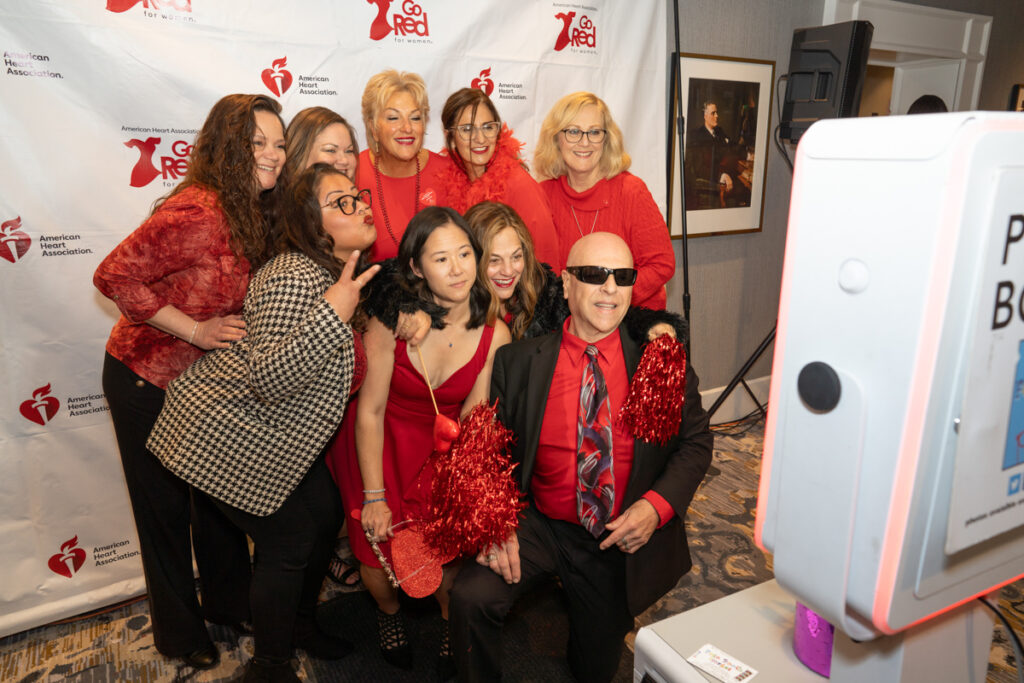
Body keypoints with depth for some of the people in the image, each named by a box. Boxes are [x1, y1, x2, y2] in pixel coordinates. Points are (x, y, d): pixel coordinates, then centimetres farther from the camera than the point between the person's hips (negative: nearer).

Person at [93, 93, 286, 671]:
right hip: (148, 382, -7)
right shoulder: (197, 212, -27)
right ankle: (179, 630, 34)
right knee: (166, 507, 11)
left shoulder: (255, 213, 0)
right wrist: (195, 330, -25)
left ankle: (228, 603, 41)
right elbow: (115, 276, -25)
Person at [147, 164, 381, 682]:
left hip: (280, 434, 9)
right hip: (228, 436, -9)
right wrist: (333, 315, -45)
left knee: (326, 515, 14)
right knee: (288, 542, 0)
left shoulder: (341, 269, 2)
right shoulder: (295, 280, -30)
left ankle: (299, 624, 41)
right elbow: (266, 380, -38)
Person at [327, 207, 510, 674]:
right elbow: (370, 412, -15)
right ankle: (388, 609, 36)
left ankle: (452, 619, 31)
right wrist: (374, 497, -11)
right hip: (380, 447, -1)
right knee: (379, 558, -4)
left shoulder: (495, 334, -16)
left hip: (445, 450, 2)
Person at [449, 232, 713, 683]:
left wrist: (657, 505, -17)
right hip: (537, 527, -1)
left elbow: (695, 443, -1)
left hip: (623, 539, 1)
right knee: (470, 596, -24)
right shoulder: (518, 362, -8)